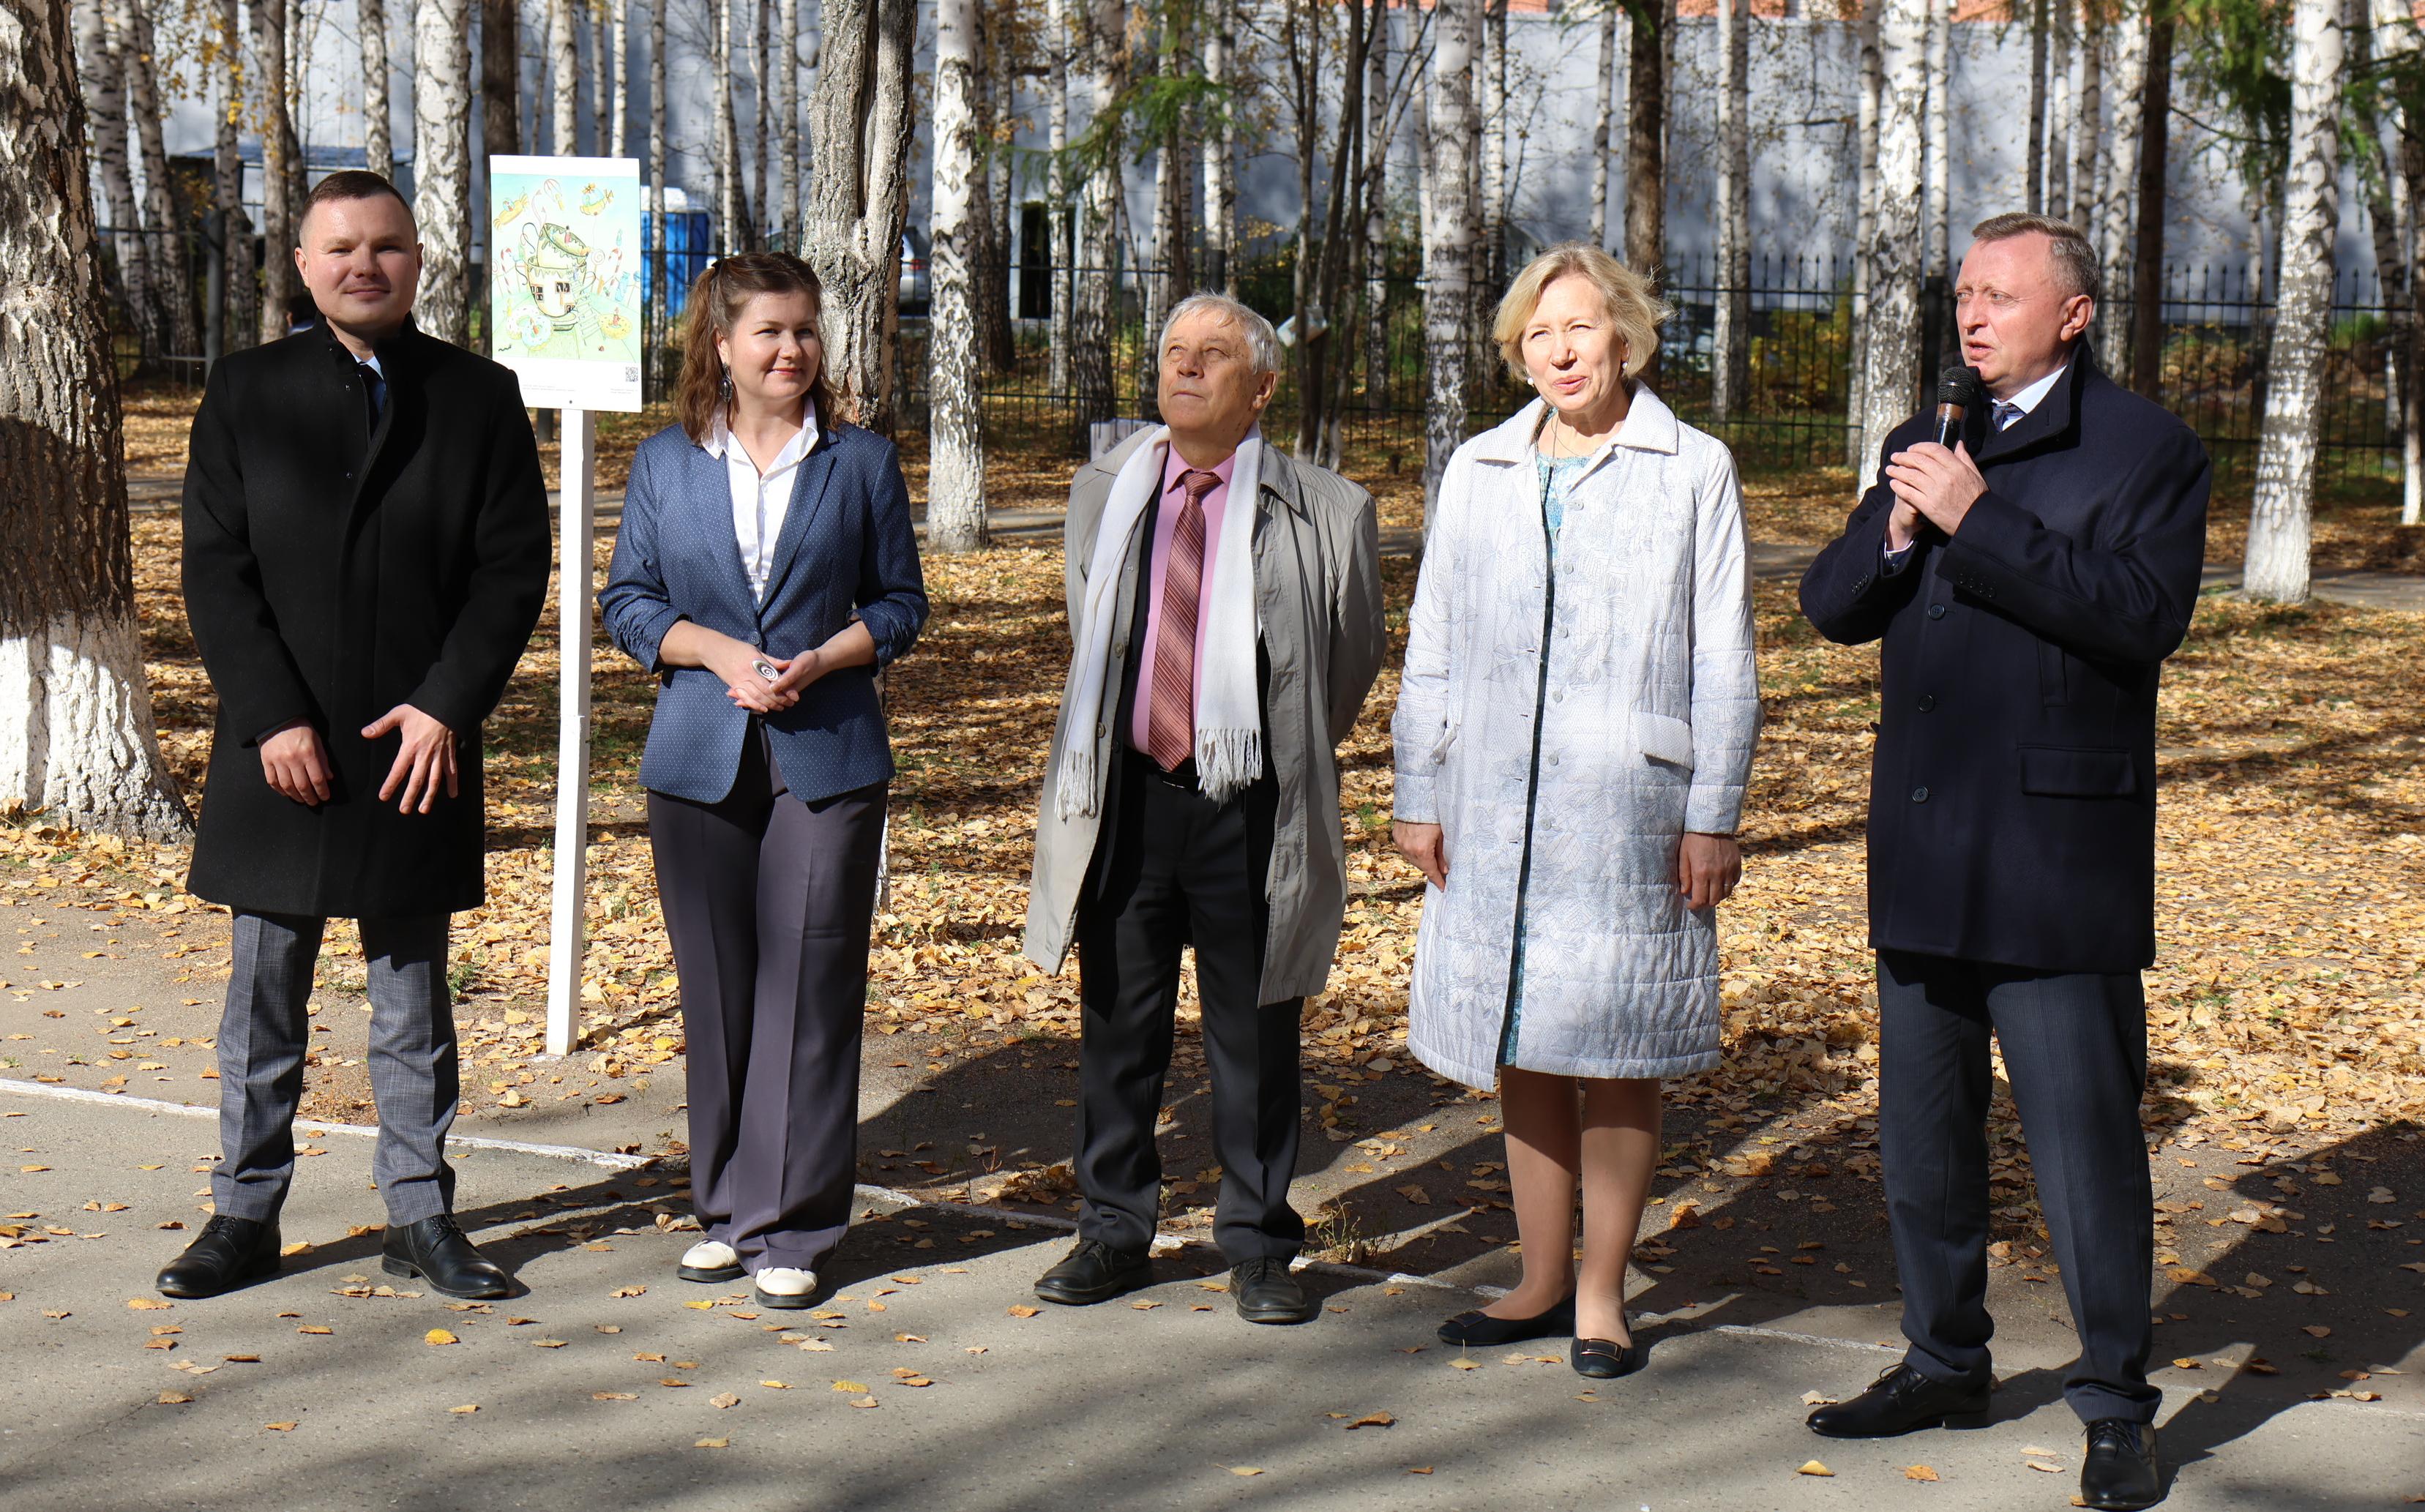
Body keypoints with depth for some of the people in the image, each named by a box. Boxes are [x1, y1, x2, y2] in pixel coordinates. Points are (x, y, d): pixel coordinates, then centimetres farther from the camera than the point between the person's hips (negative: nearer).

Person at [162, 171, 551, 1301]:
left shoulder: (479, 398, 4)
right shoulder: (246, 394, 4)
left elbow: (515, 568, -1)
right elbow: (215, 568, -1)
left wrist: (447, 706, -12)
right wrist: (272, 717, -12)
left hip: (420, 744, 0)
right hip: (280, 749, 0)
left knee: (413, 995, 9)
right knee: (264, 995, 7)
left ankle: (419, 1216, 18)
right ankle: (246, 1215, 18)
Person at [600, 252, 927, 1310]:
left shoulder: (862, 462, 5)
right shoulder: (665, 464, 8)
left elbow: (899, 604, 7)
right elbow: (627, 600, 8)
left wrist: (817, 661, -10)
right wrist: (719, 653, -9)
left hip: (827, 757, -1)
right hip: (699, 757, 2)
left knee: (809, 989, -3)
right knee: (715, 991, 7)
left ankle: (792, 1228, 4)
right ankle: (727, 1209, 20)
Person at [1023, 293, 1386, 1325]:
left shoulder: (1325, 513, -3)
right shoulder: (1103, 494, 9)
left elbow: (1351, 667, 9)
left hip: (1249, 804, -3)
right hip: (1125, 795, 3)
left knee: (1256, 1037, 7)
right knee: (1118, 1025, 12)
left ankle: (1258, 1247, 20)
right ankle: (1115, 1230, 26)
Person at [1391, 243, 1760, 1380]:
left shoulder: (1693, 471, 3)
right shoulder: (1478, 472, 12)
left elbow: (1722, 660, 2)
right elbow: (1431, 646, 15)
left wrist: (1713, 815, -4)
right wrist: (1419, 795, 9)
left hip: (1628, 806, -3)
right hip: (1495, 808, 4)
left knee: (1615, 1051, 1)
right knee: (1520, 1052, 9)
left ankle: (1602, 1293, 12)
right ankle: (1542, 1282, 21)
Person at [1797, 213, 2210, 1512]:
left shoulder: (2145, 451, -4)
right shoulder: (1928, 443, 16)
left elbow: (2141, 613, -19)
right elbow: (1829, 605, 11)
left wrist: (1977, 520, -20)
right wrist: (1896, 530, -9)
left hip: (2058, 852, -6)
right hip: (1924, 851, 7)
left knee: (2083, 1137, -3)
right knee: (1922, 1132, 15)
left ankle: (2115, 1404, 8)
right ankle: (1945, 1361, 29)